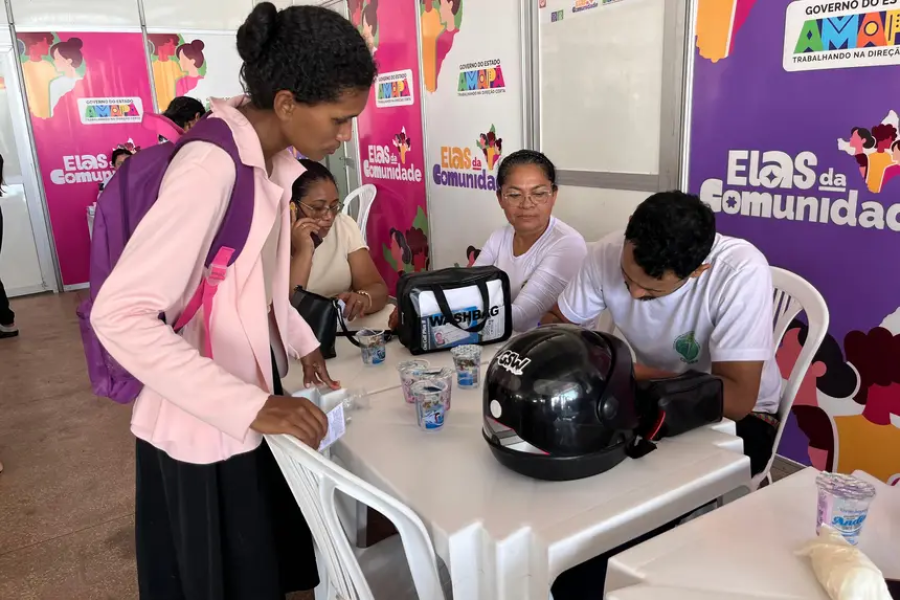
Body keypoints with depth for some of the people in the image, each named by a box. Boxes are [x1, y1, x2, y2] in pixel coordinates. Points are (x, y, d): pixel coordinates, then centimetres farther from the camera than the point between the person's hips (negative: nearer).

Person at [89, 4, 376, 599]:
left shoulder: (275, 159, 1)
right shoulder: (213, 166, -27)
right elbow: (119, 314, -30)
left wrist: (301, 342, 2)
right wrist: (249, 406, -34)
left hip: (252, 394, 8)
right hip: (203, 425, -8)